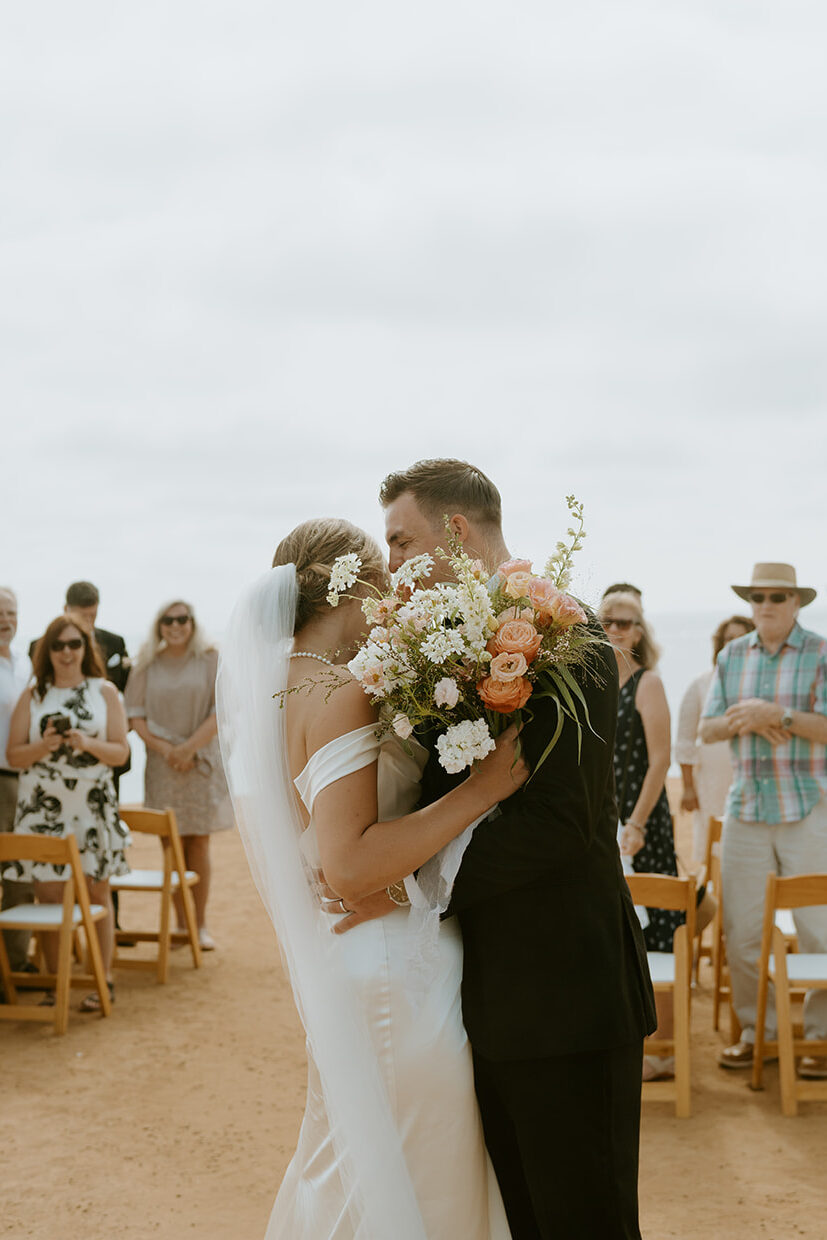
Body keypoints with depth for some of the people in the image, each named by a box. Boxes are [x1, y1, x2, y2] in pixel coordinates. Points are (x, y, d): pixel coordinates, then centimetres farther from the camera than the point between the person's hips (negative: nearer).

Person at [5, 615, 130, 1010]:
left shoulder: (104, 692, 6)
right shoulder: (32, 696, 7)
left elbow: (120, 752, 2)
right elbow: (13, 756, 4)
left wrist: (87, 744, -15)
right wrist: (43, 746, -14)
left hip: (93, 807, 0)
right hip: (42, 808, 0)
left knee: (97, 892, 3)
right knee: (50, 896, -1)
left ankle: (103, 980, 10)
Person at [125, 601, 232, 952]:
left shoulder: (210, 660, 1)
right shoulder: (148, 665, 6)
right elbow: (135, 715, 3)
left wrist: (190, 747, -14)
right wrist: (163, 748, -11)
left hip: (201, 762, -1)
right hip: (163, 765, 1)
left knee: (199, 845, 1)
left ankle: (201, 923, 8)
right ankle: (180, 923, 11)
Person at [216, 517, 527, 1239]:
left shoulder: (280, 685, 9)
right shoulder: (338, 693, -20)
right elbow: (352, 867, -28)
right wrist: (480, 789, -24)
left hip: (344, 959, 10)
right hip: (393, 970, -10)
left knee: (351, 1170, 23)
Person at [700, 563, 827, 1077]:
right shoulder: (731, 656, 11)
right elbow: (708, 729, 8)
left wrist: (777, 714, -20)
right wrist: (743, 722, -11)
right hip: (746, 809, 4)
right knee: (742, 929, 4)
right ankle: (756, 1030, 17)